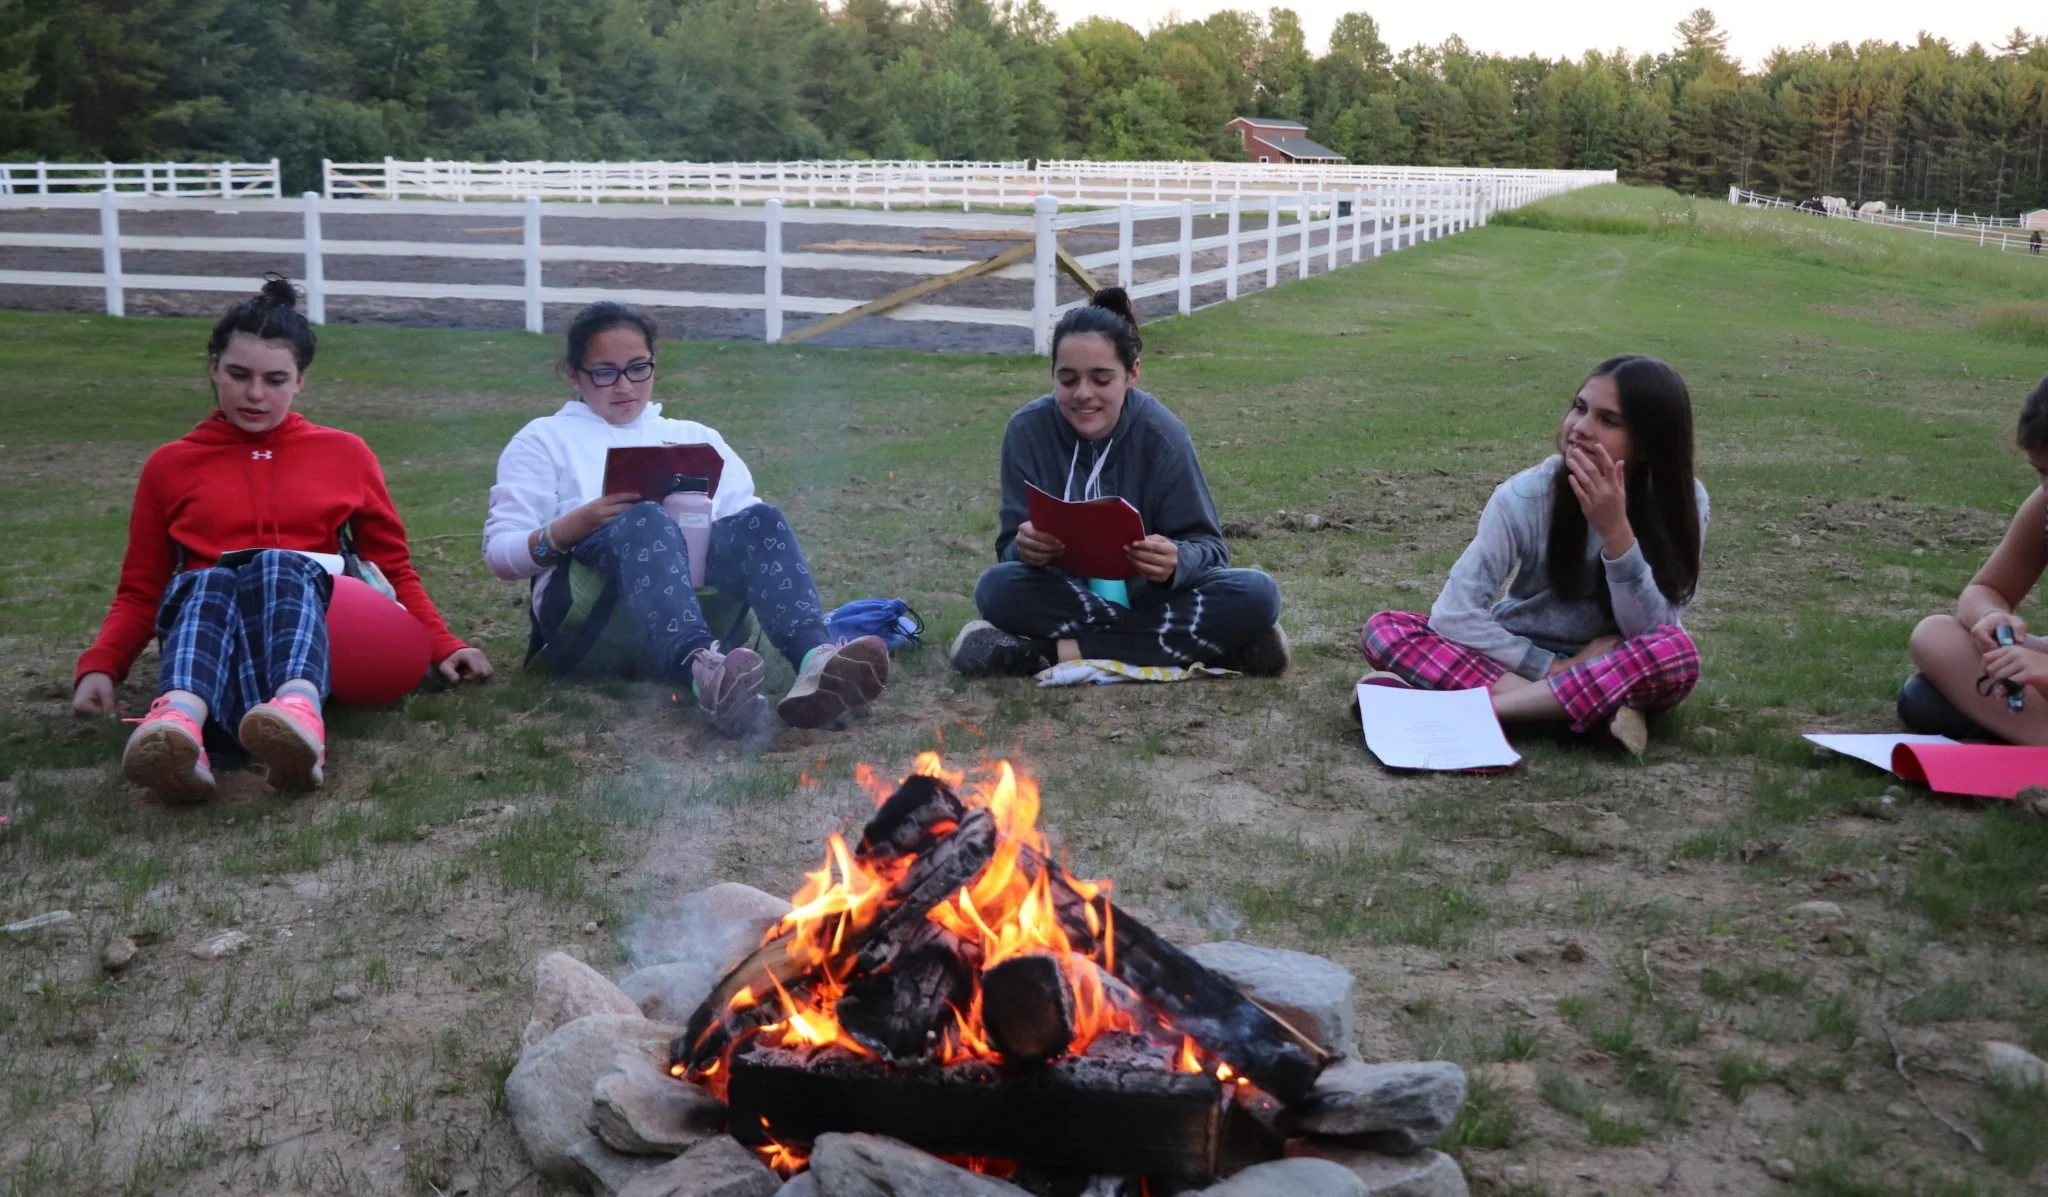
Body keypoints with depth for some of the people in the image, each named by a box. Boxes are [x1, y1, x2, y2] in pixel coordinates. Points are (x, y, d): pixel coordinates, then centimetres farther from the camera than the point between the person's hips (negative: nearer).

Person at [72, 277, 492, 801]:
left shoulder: (344, 453, 17)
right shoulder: (170, 466, 17)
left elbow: (393, 566, 20)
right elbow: (140, 592, 18)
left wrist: (443, 646, 5)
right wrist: (99, 666, -1)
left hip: (314, 622, 0)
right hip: (204, 617, 1)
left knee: (278, 565, -36)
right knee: (206, 582, -36)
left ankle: (297, 711, -68)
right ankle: (179, 722, -68)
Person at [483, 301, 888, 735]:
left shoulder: (695, 437, 29)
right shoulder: (545, 439, 19)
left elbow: (748, 523, 16)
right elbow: (500, 554, 8)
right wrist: (573, 527, -12)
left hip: (697, 590, 3)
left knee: (759, 521, -27)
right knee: (645, 522, -35)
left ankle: (815, 660, -56)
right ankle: (702, 672, -65)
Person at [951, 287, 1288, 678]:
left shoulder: (1161, 434, -13)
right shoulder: (1028, 430, -10)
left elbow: (1208, 547, -12)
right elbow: (1010, 548, -10)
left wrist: (1177, 562, -37)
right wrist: (1025, 547, -36)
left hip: (1151, 594, 0)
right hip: (1067, 595, 0)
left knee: (1256, 595, -27)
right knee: (998, 588, -32)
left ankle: (1064, 650, -26)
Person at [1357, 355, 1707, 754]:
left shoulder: (1683, 503, -14)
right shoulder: (1528, 495, -16)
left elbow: (1650, 632, -21)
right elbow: (1454, 614, -17)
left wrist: (1615, 530, -32)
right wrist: (1551, 668, -23)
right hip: (1521, 663, 1)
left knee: (1675, 653, -34)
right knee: (1385, 630, -23)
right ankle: (1593, 707, -31)